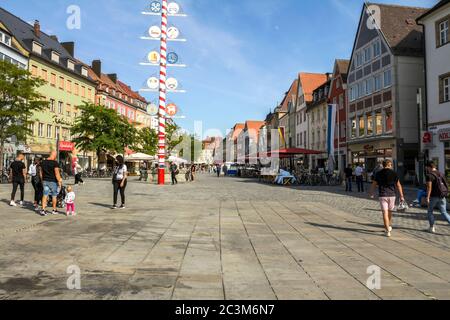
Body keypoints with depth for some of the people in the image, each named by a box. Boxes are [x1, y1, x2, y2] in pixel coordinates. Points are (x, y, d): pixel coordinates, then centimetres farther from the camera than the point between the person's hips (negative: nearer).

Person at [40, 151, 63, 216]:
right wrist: (59, 181, -11)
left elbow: (41, 172, 13)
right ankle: (54, 210, 19)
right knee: (54, 196, 8)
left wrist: (42, 180, 21)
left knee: (45, 195, 5)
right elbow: (57, 173, -17)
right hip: (53, 181, -5)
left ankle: (43, 210, -3)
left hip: (45, 181, 5)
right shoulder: (55, 163, -14)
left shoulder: (43, 162, 7)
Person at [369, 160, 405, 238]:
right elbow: (398, 185, 1)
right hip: (392, 195, 2)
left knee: (385, 212, -2)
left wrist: (372, 193, 21)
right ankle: (389, 226, 33)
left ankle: (388, 231, -6)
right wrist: (401, 196, 6)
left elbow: (374, 184, 7)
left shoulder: (379, 173, 0)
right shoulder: (393, 173, 0)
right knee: (390, 211, 20)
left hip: (383, 195, -1)